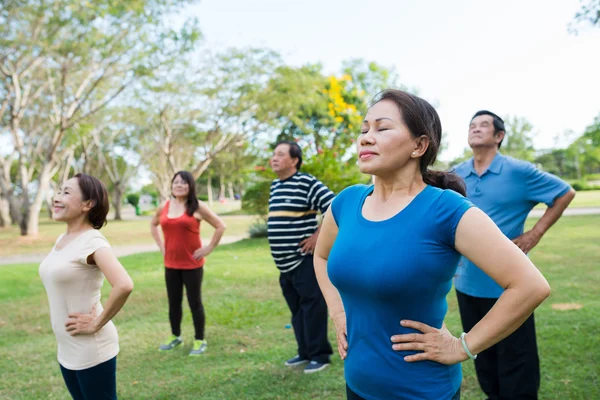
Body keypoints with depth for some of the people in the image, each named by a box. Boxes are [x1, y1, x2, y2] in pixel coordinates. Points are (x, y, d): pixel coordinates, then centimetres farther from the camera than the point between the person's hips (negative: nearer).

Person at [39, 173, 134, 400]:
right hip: (66, 350, 8)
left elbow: (124, 285, -35)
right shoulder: (62, 239, 5)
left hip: (91, 350, -8)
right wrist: (56, 313, 12)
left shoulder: (92, 241, -20)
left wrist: (96, 324, -23)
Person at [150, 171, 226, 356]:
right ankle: (175, 336, 33)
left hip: (192, 264, -4)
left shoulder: (197, 207, -9)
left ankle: (200, 341, 17)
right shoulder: (164, 207, 4)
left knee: (195, 302, 4)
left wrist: (209, 248, -9)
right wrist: (161, 245, 12)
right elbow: (153, 225, 23)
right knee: (173, 302, 15)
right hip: (171, 264, 4)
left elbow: (221, 226, -7)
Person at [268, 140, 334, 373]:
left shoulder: (306, 183, -14)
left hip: (305, 260, -9)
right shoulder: (275, 186, 13)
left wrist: (319, 235, -16)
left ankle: (320, 355, 12)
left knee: (312, 307, -1)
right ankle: (305, 352, 29)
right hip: (285, 263, 9)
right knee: (296, 309, 16)